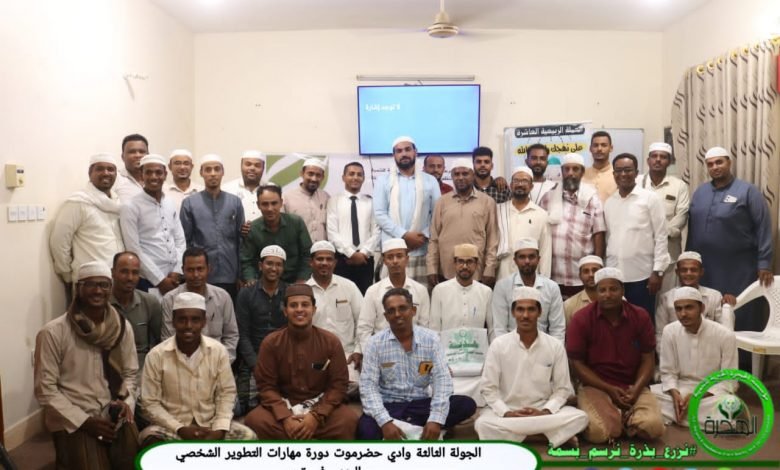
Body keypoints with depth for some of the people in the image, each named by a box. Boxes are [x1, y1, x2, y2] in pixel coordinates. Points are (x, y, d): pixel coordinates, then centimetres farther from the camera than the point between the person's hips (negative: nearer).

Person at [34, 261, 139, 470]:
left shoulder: (123, 327, 2)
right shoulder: (53, 332, -11)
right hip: (72, 421, -3)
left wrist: (126, 402, -8)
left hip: (115, 415, 3)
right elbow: (45, 389, -9)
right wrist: (84, 421, -12)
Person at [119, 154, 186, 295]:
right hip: (147, 281, -5)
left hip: (172, 279, 5)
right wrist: (160, 280, -11)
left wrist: (177, 271, -3)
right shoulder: (130, 206, -7)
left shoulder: (170, 204, 10)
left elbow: (180, 240, 10)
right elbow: (134, 249, -11)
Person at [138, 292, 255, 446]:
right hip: (172, 426, -2)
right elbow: (150, 403, -7)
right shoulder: (156, 355, -11)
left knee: (248, 437, -21)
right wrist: (180, 429, -19)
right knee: (151, 441, -33)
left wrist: (220, 430, -14)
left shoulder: (218, 350, -5)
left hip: (210, 424, 2)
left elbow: (226, 393, 1)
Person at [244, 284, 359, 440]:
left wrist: (316, 416, -19)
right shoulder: (271, 343, -4)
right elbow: (266, 385, -6)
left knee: (349, 421, -30)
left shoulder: (331, 341, -4)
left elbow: (338, 384, -5)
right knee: (255, 420, -30)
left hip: (320, 405, 0)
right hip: (283, 405, 0)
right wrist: (285, 418, -21)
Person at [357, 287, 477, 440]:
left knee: (467, 404, -21)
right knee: (366, 429, -35)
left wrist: (436, 419, -22)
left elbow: (442, 379, -7)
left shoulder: (430, 338, 0)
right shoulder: (375, 344, -4)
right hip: (389, 406, -3)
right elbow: (368, 386, -11)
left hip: (421, 404, 3)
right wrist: (385, 422, -27)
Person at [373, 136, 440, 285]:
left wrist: (424, 235, -10)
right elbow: (379, 214, -1)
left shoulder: (430, 181, 12)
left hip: (422, 251, 1)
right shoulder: (383, 180, 8)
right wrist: (405, 235, -11)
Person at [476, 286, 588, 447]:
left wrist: (545, 412, -16)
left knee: (580, 418, -25)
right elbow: (488, 388, -5)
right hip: (507, 410, -1)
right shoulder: (498, 345, -6)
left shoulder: (555, 346, -3)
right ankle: (550, 434, -19)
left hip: (543, 410, 2)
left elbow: (562, 388, 0)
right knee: (483, 424, -32)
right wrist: (506, 413, -19)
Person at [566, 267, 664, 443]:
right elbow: (577, 363, -5)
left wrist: (635, 390, -14)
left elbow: (648, 360, 3)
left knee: (653, 426, -25)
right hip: (595, 387, -2)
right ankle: (625, 418, 7)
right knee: (599, 431, -28)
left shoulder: (640, 316, 1)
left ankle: (623, 418, 9)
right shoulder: (581, 319, -7)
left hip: (633, 387, 2)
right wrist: (609, 389, -13)